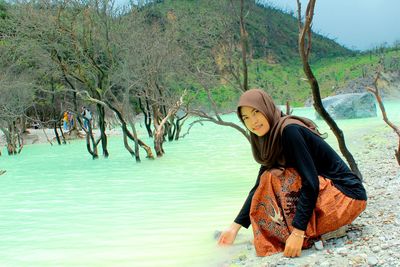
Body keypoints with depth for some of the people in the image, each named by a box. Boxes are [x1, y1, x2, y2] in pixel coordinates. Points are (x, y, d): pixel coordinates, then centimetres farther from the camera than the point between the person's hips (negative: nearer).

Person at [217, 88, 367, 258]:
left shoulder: (290, 130, -20)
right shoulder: (270, 138, 7)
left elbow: (311, 183, -25)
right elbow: (259, 187, 11)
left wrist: (298, 232, -28)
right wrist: (235, 226, 9)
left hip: (347, 195, -9)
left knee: (275, 179, -19)